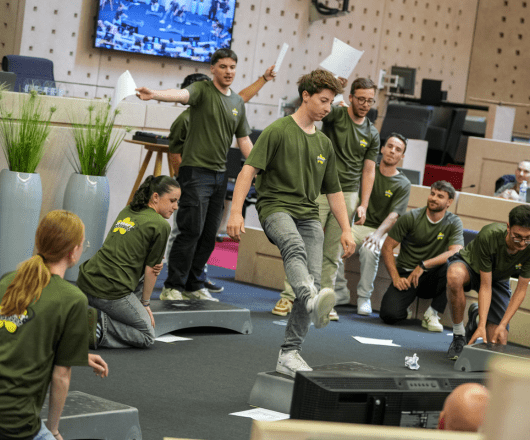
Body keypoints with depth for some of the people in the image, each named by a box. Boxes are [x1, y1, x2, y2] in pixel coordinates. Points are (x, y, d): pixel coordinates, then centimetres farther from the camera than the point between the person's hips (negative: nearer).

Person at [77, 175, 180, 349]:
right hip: (111, 292, -8)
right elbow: (151, 270, 0)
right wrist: (145, 303, 13)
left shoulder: (126, 212, 18)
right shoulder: (160, 225, -5)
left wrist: (155, 264, 9)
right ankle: (100, 326, -14)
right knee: (147, 336, 8)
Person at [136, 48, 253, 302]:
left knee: (209, 235, 8)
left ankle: (194, 286, 17)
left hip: (219, 174, 7)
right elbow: (182, 94, -27)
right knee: (191, 231, -12)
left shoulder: (238, 102, 15)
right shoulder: (203, 90, -5)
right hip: (196, 169, -7)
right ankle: (172, 288, -6)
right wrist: (155, 95, -47)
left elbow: (244, 140, 21)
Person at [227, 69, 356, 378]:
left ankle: (290, 354, -3)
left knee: (314, 280, -10)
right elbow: (249, 170, -8)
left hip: (309, 216, 6)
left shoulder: (325, 144, 20)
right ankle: (312, 300, -68)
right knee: (294, 247, -38)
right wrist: (236, 211, -19)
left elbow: (334, 191, 26)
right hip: (275, 206, -6)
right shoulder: (278, 131, 0)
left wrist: (347, 230, 18)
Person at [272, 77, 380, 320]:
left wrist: (363, 205, 5)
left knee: (333, 252, 5)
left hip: (348, 195, 4)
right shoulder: (336, 114, -1)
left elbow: (368, 171, 13)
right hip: (320, 190, -3)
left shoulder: (372, 134, 11)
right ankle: (289, 297, -4)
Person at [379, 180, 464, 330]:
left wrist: (423, 265, -28)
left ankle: (432, 314, -15)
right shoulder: (411, 217, -4)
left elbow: (455, 253, -20)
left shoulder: (454, 223, -3)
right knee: (390, 314, -26)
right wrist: (395, 278, -13)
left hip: (432, 278, 1)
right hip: (406, 274, -1)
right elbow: (387, 247, -2)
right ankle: (406, 304, 13)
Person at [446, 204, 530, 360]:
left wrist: (502, 325, -28)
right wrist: (482, 326, -38)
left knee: (498, 342, -9)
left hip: (499, 278, 3)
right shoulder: (489, 236, -38)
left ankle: (476, 314, 24)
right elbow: (485, 286, -32)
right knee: (455, 276, -43)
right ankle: (458, 335, -22)